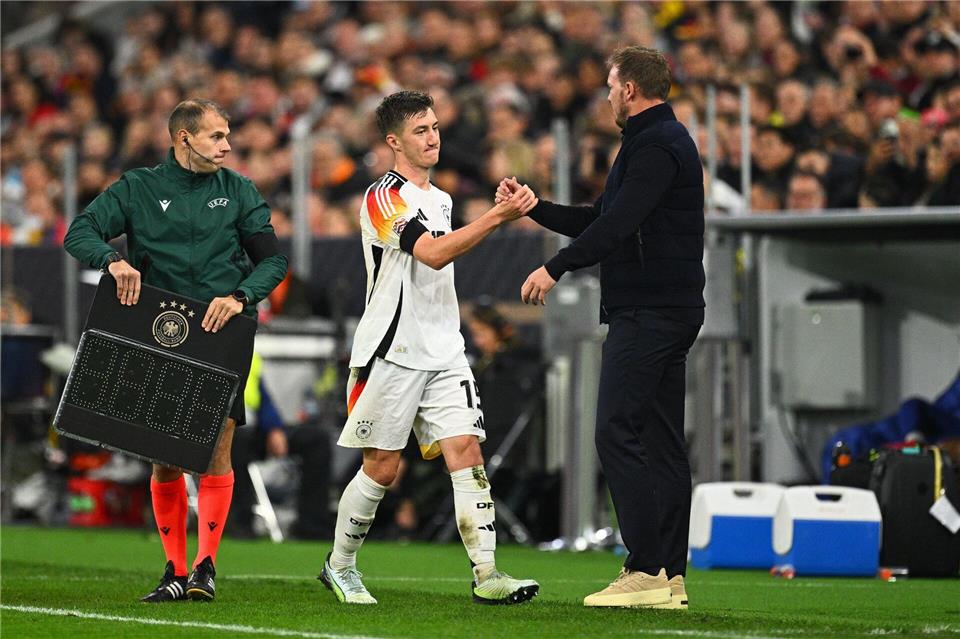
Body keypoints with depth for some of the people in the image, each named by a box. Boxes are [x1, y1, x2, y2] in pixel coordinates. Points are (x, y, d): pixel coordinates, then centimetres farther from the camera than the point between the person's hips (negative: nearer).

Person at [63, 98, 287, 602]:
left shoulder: (238, 191, 9)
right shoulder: (137, 189, 6)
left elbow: (272, 259, 5)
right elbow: (79, 233, -2)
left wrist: (240, 297, -14)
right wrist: (113, 259, -23)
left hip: (223, 335, 0)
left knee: (215, 449, -10)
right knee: (164, 458, 0)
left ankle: (206, 566, -6)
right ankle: (175, 571, 8)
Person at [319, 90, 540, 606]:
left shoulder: (439, 199, 17)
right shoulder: (384, 196, -11)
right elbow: (433, 254, -25)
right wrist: (497, 217, -30)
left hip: (443, 353, 7)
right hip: (391, 353, -7)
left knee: (466, 451, -8)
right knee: (382, 467, -1)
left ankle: (486, 573, -13)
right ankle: (339, 567, 18)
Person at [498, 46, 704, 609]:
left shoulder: (655, 145, -13)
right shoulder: (664, 140, 21)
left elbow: (618, 224, -24)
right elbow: (600, 221, 25)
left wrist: (556, 267, -24)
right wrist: (530, 206, 25)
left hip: (648, 312, -11)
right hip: (671, 310, 11)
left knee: (618, 434, -12)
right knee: (662, 441, 8)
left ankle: (646, 571, -15)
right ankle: (671, 577, 8)